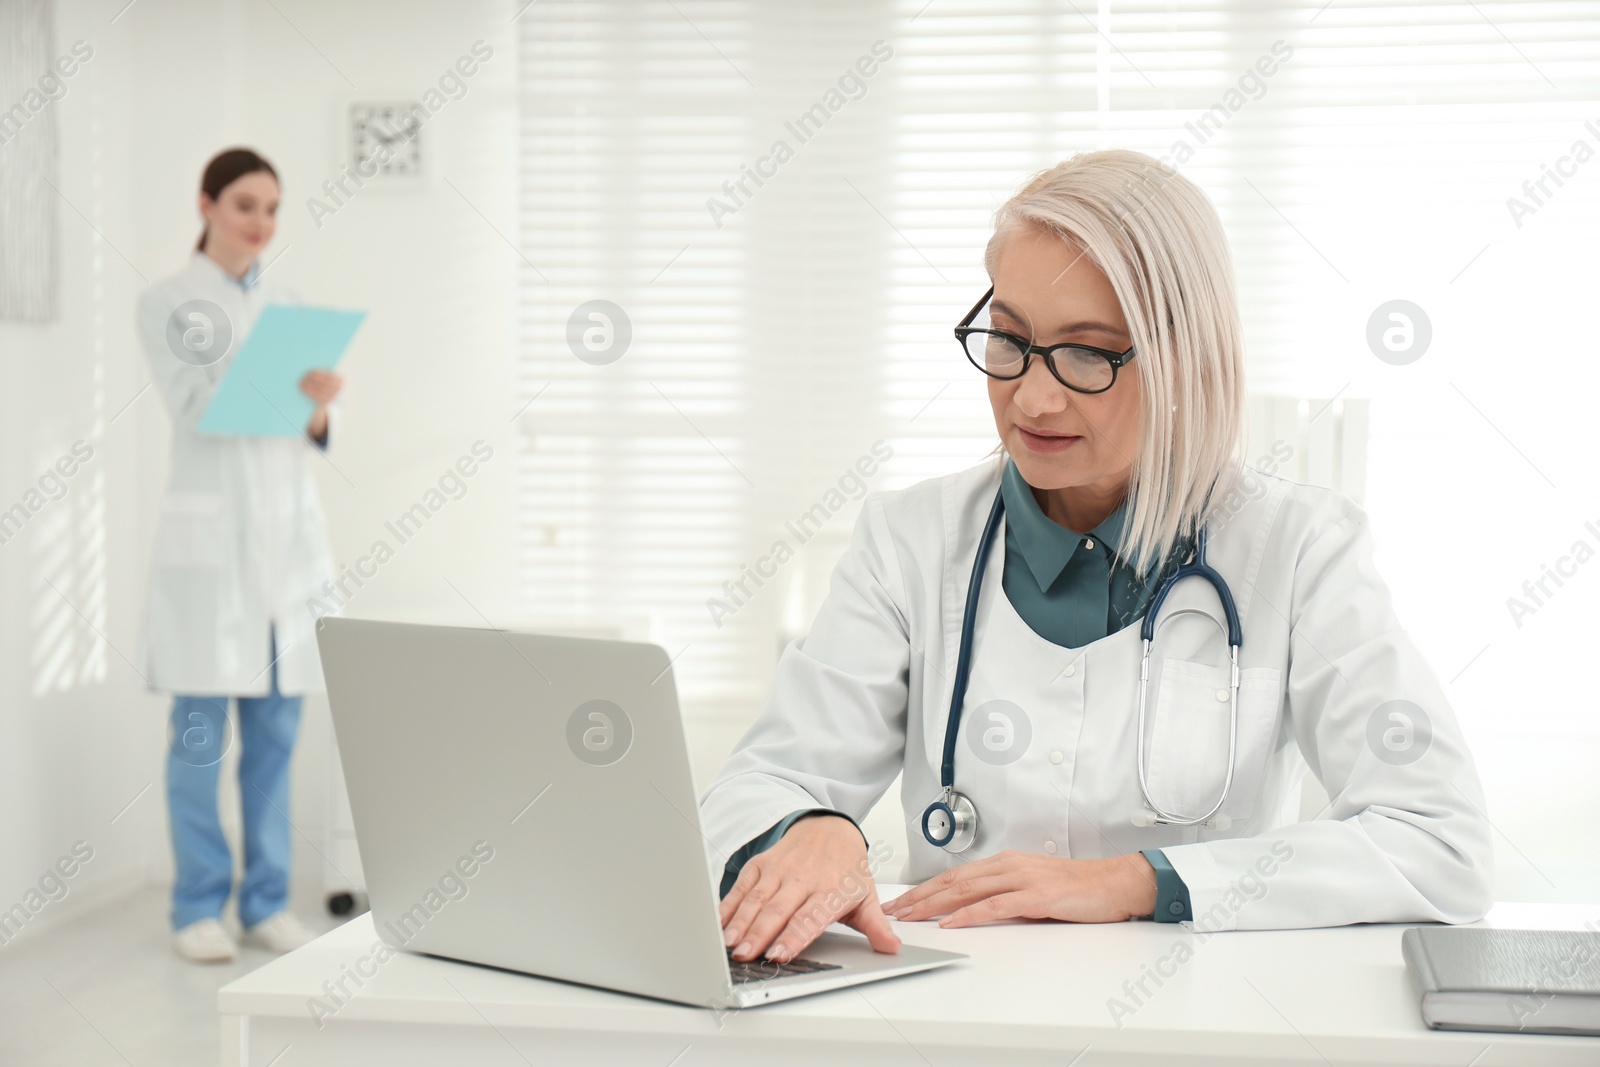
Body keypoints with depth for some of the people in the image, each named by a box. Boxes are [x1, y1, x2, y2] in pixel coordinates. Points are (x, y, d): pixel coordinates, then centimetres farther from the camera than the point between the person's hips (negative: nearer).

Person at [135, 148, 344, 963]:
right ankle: (198, 906, 8)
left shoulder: (289, 307, 15)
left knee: (276, 729, 6)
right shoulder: (166, 305, 2)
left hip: (290, 527, 4)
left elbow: (313, 432, 12)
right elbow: (196, 410, -11)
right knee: (201, 732, -2)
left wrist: (318, 409, -11)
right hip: (210, 530, -4)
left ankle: (267, 901, 15)